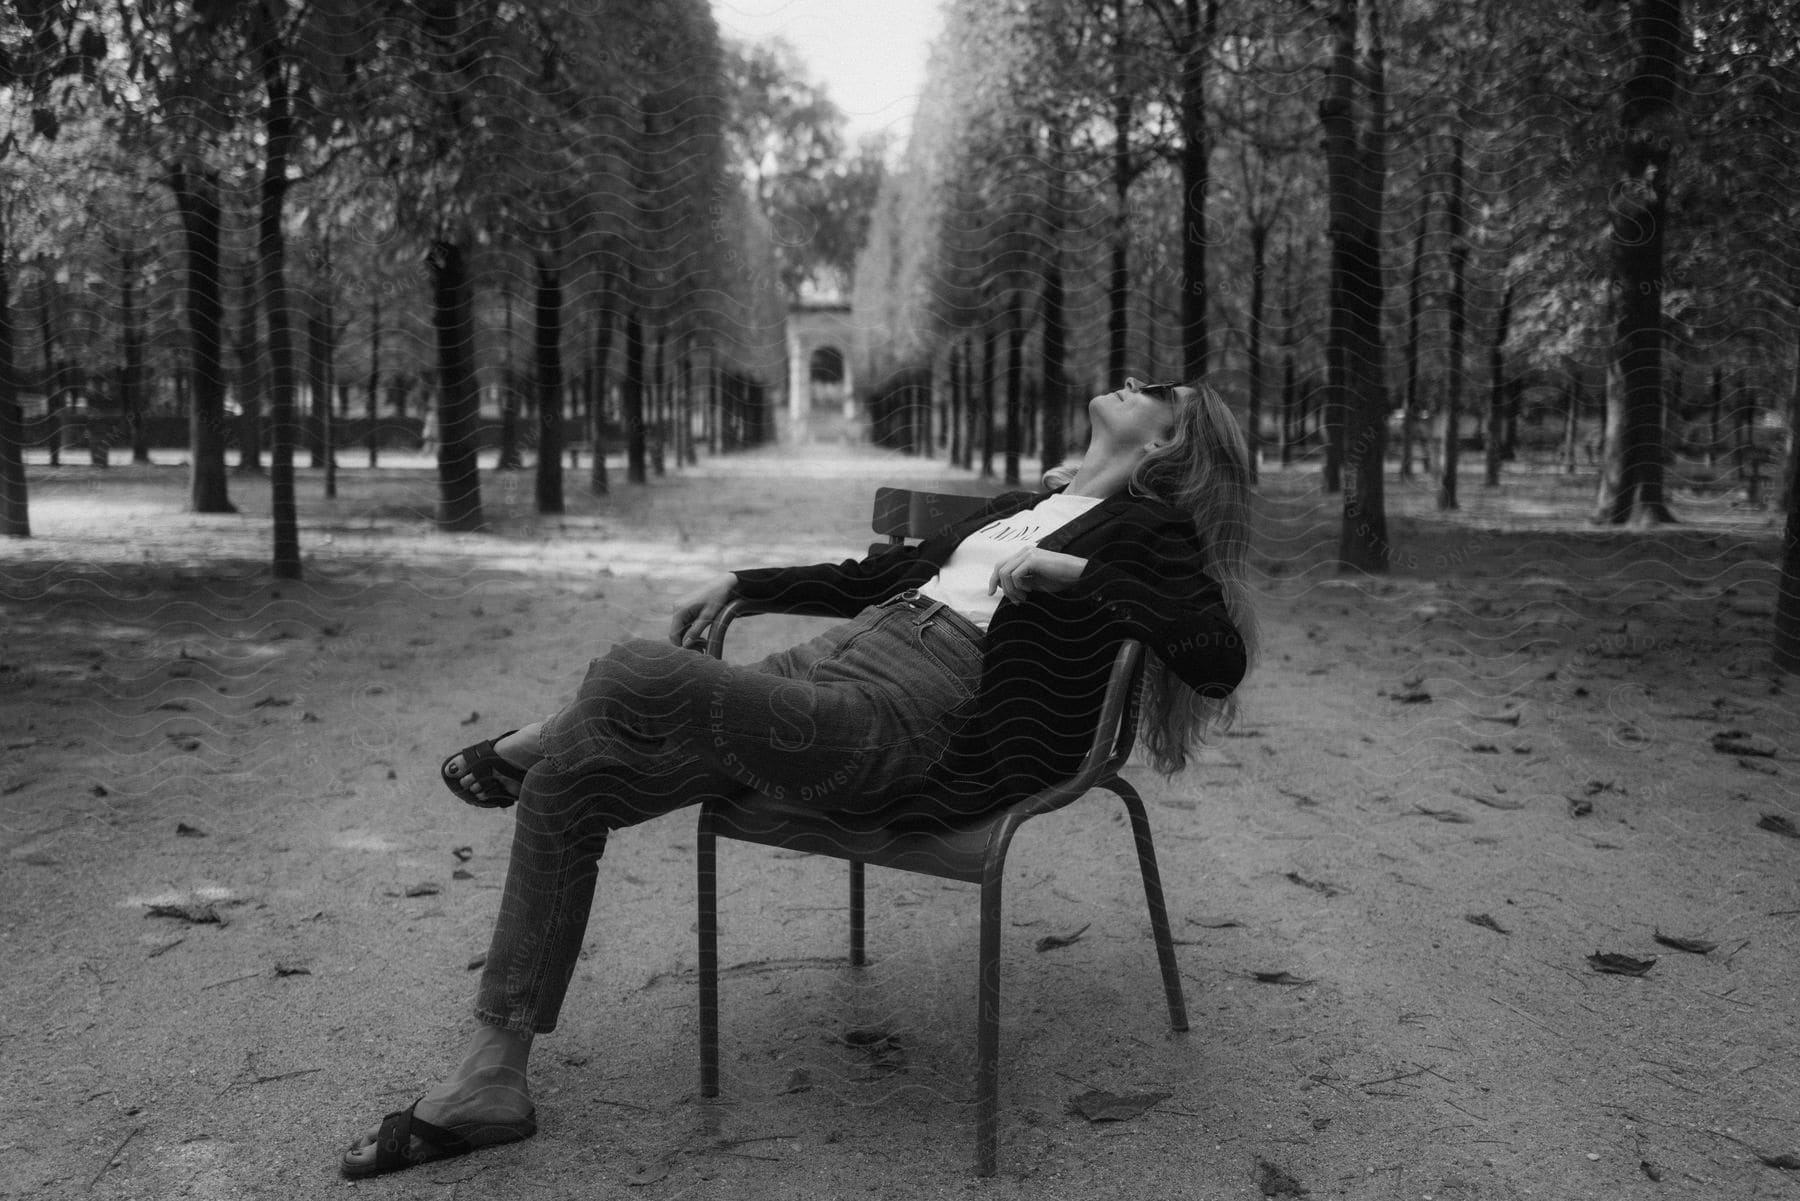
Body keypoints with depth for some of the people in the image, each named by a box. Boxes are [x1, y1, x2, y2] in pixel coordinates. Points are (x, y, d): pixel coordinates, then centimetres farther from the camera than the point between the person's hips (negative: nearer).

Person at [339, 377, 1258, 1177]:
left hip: (906, 723, -8)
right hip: (826, 667, 9)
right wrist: (739, 584, 26)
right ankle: (487, 1085, 7)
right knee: (563, 787, -1)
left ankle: (525, 749, 13)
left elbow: (1220, 659, -11)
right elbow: (885, 574, 32)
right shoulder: (1025, 504, 27)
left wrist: (1078, 570, -14)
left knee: (632, 674, -26)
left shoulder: (1146, 527, 5)